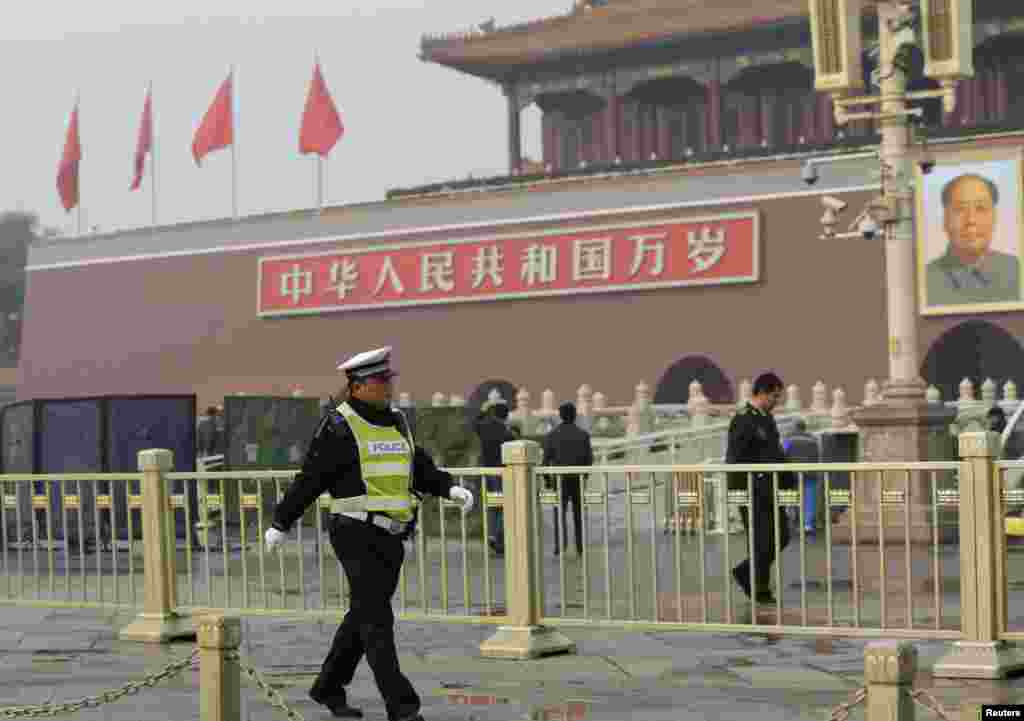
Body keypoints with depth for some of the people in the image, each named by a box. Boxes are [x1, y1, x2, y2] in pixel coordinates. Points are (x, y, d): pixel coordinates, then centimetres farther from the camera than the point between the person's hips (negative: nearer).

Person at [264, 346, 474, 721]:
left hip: (391, 537, 8)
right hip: (357, 535, -8)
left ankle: (328, 687, 30)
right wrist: (280, 524, -2)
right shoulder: (339, 427, -9)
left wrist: (451, 488, -4)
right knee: (377, 622, -10)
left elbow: (422, 470, 14)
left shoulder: (397, 423, 13)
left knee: (364, 618, 14)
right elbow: (310, 479, -6)